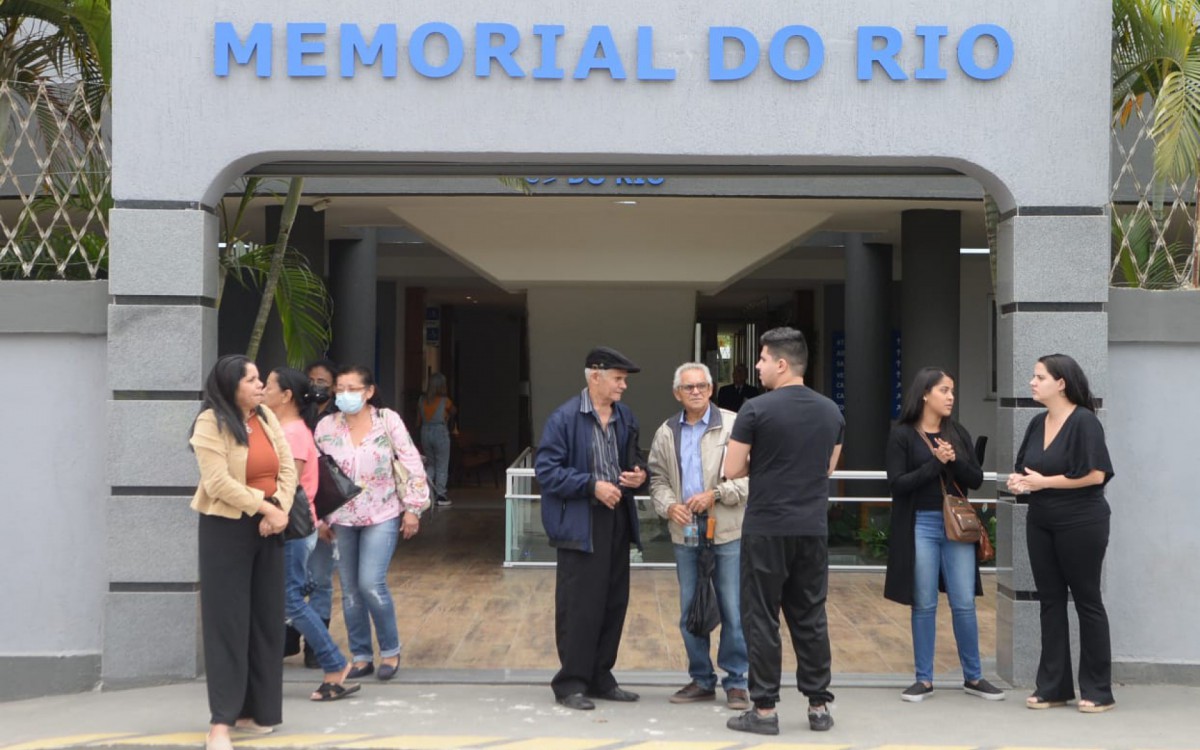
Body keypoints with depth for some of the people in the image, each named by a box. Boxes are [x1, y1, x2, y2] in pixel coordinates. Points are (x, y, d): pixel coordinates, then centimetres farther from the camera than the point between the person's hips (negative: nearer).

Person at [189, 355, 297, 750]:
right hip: (226, 530, -6)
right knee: (228, 622, -5)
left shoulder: (266, 418, 8)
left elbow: (288, 468, 4)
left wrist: (280, 509, -12)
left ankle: (256, 709, 19)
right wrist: (265, 508, -19)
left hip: (267, 529, 6)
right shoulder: (211, 423, -12)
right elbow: (218, 483, -20)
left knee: (265, 619, 9)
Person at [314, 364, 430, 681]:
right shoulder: (325, 427, -1)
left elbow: (413, 464, -5)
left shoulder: (388, 420, -7)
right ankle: (361, 656, 18)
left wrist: (413, 508, -7)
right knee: (350, 591, 6)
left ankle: (390, 650, 6)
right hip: (342, 518, 3)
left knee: (371, 584, -14)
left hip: (382, 515, -3)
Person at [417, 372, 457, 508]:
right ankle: (440, 496, 1)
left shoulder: (422, 400, 1)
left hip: (425, 432, 4)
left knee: (430, 465, 15)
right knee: (442, 466, 3)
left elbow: (418, 421, 8)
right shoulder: (445, 401, -9)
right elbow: (454, 411, 12)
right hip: (440, 432, -4)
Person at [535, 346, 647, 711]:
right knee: (579, 606, -3)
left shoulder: (625, 417, 10)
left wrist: (639, 474, -1)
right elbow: (546, 469, -13)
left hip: (617, 520, 7)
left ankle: (600, 678, 24)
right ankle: (570, 683, 8)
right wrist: (592, 485, -20)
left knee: (614, 602, 12)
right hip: (580, 522, -7)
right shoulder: (564, 418, -10)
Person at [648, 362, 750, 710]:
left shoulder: (733, 425, -4)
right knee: (689, 610, 10)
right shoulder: (666, 433, 11)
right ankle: (701, 680, 22)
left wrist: (714, 494, -16)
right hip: (685, 531, 4)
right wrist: (669, 506, -6)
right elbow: (658, 479, 14)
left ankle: (736, 682, 10)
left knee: (733, 610, -1)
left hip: (727, 530, -4)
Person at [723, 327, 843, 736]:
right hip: (813, 530, 5)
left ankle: (765, 710, 4)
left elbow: (732, 470, -8)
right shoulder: (831, 412, 7)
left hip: (767, 529, -5)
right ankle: (819, 705, 15)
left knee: (762, 619, 2)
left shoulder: (756, 410, -11)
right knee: (810, 618, 12)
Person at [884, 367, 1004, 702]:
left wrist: (954, 461, -12)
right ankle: (924, 680, 13)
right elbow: (897, 483, -11)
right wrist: (936, 463, -17)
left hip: (957, 525, 3)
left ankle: (973, 678, 17)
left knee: (964, 604, 5)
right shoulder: (902, 435, -4)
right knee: (924, 605, 3)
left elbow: (976, 479, 6)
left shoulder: (959, 434, 8)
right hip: (921, 526, -3)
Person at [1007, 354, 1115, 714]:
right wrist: (1018, 480, -3)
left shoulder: (1084, 421, -12)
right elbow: (1026, 467, 19)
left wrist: (1044, 482, -16)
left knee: (1086, 601, 1)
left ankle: (1098, 691, 10)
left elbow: (1095, 474, -18)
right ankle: (1053, 687, 14)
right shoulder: (1038, 423, 10)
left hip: (1081, 522, -7)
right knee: (1050, 601, 8)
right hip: (1041, 522, 7)